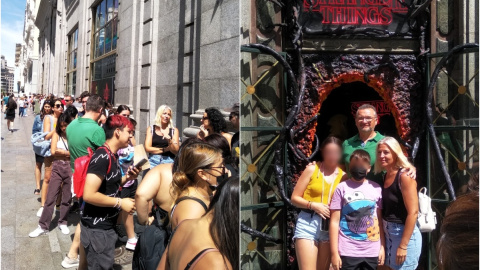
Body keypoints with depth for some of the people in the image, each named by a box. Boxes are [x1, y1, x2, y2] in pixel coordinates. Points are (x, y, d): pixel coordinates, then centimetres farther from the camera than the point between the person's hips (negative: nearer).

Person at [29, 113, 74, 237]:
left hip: (70, 168, -1)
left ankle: (62, 223, 25)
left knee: (67, 197, 10)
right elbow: (53, 151, -8)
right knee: (50, 197, 3)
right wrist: (69, 152, -8)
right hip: (57, 168, 1)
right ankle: (43, 226, 10)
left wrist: (60, 151, -7)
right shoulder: (57, 134, 3)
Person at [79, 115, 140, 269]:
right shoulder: (102, 157, -23)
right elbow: (89, 195, -28)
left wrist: (126, 178, 1)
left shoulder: (113, 156, 7)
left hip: (107, 225, 9)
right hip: (97, 228, -9)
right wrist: (120, 202, -21)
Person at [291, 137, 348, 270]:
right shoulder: (312, 169, 0)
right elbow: (295, 198, -1)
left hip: (330, 227, 3)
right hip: (308, 224, -3)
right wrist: (313, 205, -15)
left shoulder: (344, 175, 4)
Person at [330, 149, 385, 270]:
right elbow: (334, 222, -3)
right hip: (348, 252, -2)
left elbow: (380, 220, 10)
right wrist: (334, 253, -6)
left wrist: (382, 247, 6)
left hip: (372, 252, 3)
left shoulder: (377, 188, 6)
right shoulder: (342, 188, -3)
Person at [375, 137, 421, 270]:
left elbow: (413, 212, -20)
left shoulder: (404, 176, -15)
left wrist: (403, 245, -20)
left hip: (404, 234, -7)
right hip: (387, 233, 8)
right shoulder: (385, 176, 7)